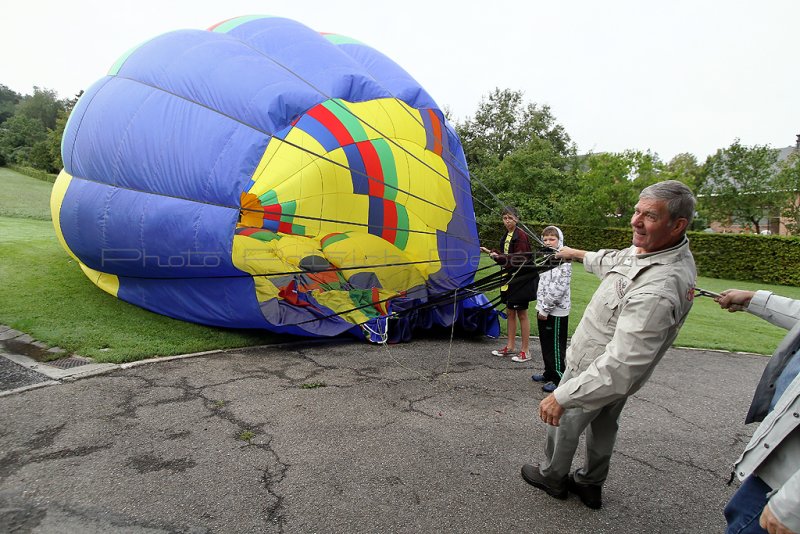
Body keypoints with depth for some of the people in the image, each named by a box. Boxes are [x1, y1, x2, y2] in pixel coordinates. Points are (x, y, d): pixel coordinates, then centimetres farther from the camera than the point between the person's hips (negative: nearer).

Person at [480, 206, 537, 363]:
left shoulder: (520, 235, -15)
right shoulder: (507, 235, 11)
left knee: (521, 314, 0)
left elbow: (519, 259, -21)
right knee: (510, 312, 14)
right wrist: (491, 252, 10)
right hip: (510, 279, 9)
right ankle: (510, 346, 26)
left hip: (521, 280, -9)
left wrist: (499, 257, -22)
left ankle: (525, 351, 10)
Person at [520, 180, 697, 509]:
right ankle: (590, 485, 51)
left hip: (599, 373, -9)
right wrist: (578, 254, 29)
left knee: (562, 423, 17)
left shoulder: (657, 290, -41)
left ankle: (552, 478, 44)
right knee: (603, 427, 27)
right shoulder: (670, 251, -9)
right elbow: (615, 262, 13)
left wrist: (562, 396, -37)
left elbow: (621, 365, -42)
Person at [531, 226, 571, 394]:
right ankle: (549, 373, 31)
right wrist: (540, 306, 12)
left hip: (556, 312, -9)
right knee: (545, 344, 17)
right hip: (543, 310, 9)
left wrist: (546, 309, -18)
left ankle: (559, 378, 11)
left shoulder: (563, 261, -15)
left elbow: (559, 288, -20)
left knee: (555, 346, 0)